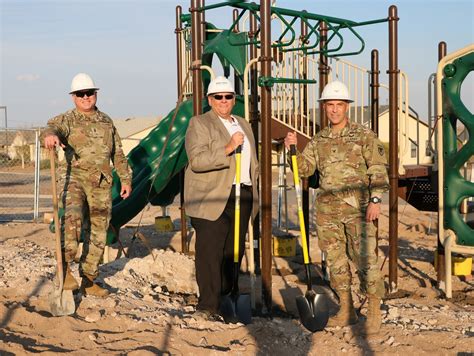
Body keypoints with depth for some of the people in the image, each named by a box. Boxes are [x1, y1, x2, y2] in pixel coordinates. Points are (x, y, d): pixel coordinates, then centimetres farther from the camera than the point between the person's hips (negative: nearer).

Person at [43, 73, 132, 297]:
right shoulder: (67, 120, 0)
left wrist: (125, 179, 16)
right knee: (73, 218, -30)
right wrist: (51, 134, -47)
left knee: (98, 233, 7)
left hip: (102, 184, 5)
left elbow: (118, 153, 21)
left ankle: (88, 281, 17)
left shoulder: (106, 121, 15)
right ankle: (65, 267, -21)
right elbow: (53, 127, -23)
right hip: (76, 179, -4)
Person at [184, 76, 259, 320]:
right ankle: (208, 306, -4)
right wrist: (227, 149, -23)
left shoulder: (243, 125, 19)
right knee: (210, 252, -7)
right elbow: (197, 160, -16)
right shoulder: (199, 124, -2)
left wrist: (254, 194, 19)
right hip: (212, 199, -6)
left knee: (234, 251, 8)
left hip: (242, 197, 7)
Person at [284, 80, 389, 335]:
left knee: (365, 259, -7)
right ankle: (346, 310, 19)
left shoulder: (364, 136, 0)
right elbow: (303, 168, 10)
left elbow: (378, 170, -4)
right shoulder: (319, 140, 12)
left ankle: (374, 313, 2)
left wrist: (375, 200, -14)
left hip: (358, 209, -4)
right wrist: (292, 149, -7)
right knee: (336, 260, 8)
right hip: (327, 211, 5)